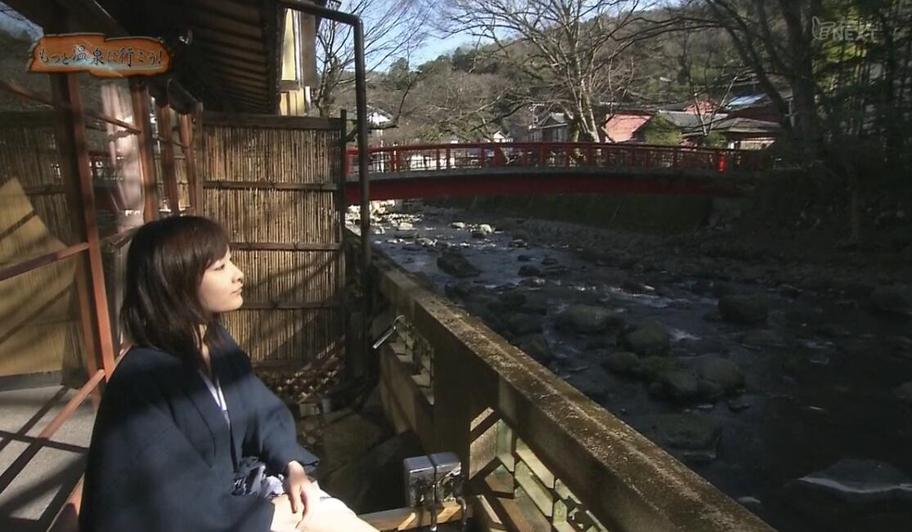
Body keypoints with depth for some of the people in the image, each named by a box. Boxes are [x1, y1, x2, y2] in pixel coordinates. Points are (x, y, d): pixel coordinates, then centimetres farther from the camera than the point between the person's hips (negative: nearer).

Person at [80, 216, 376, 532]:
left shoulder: (217, 341, -1)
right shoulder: (140, 382, -23)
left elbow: (261, 412, 5)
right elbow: (171, 502, -23)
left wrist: (293, 466, -11)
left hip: (238, 484, 6)